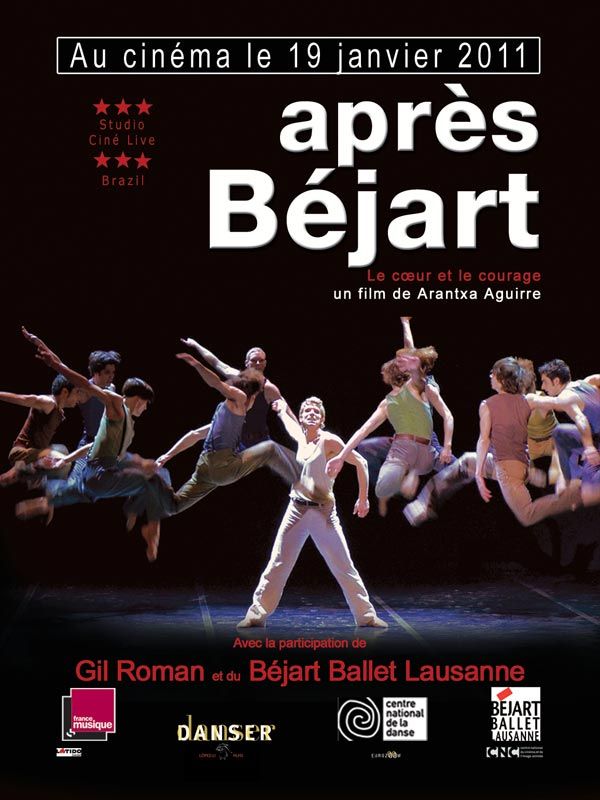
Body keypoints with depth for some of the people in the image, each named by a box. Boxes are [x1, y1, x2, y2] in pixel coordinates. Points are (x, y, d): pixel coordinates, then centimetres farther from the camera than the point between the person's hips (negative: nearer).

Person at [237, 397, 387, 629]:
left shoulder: (329, 440, -8)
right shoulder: (300, 438, 8)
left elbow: (360, 463, -7)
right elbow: (288, 421, 32)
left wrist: (363, 498, -7)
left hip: (323, 513, -5)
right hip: (296, 511, 5)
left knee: (344, 567, -3)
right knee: (276, 565, 2)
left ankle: (366, 616, 5)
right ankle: (257, 614, 7)